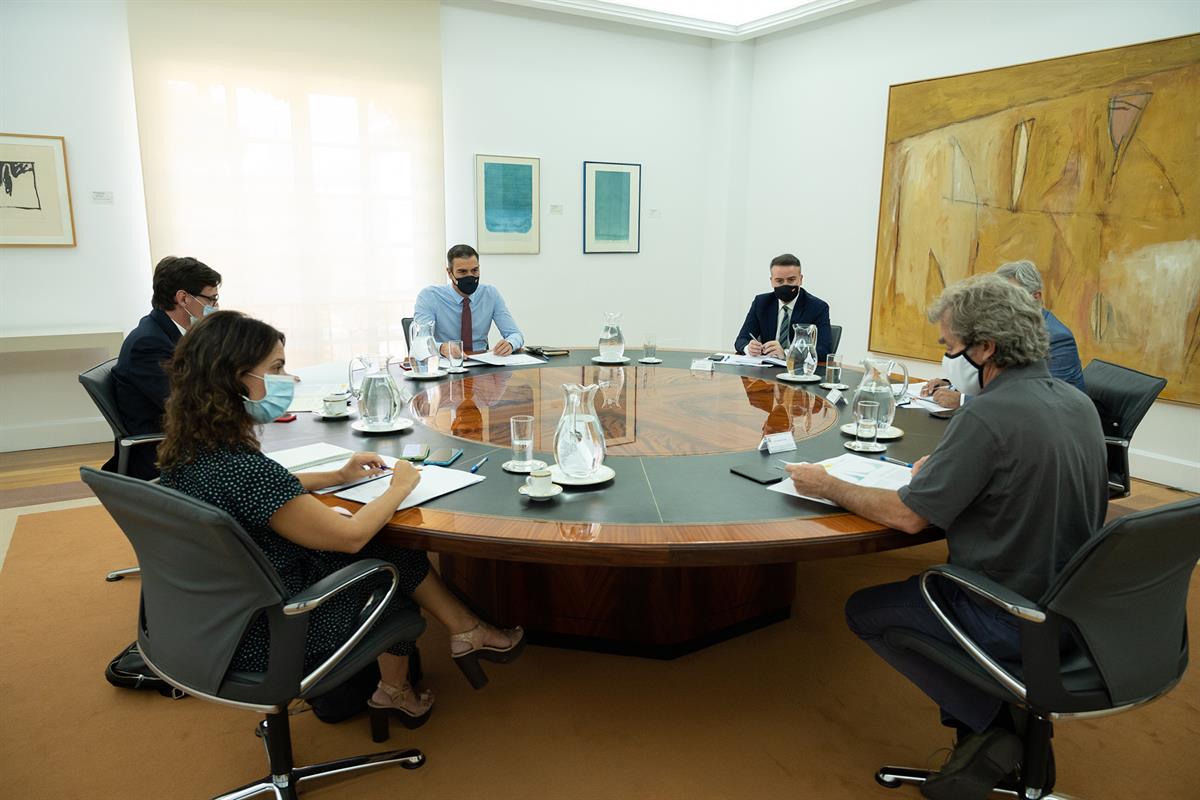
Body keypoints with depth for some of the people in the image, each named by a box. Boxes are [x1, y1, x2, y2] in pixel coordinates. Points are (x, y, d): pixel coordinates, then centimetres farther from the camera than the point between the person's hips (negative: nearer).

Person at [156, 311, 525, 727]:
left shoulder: (186, 451, -5)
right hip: (272, 638, -8)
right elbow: (350, 536, -25)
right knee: (399, 561, 10)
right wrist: (399, 487, -9)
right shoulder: (239, 469, -33)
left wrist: (336, 476, 10)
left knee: (392, 551, 12)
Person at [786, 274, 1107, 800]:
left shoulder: (988, 416, -25)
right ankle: (1014, 710, 19)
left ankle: (992, 722, 4)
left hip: (1015, 621, -9)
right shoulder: (1077, 402, 2)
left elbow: (908, 516, -22)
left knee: (864, 610, 7)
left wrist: (827, 486, -9)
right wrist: (947, 467, 9)